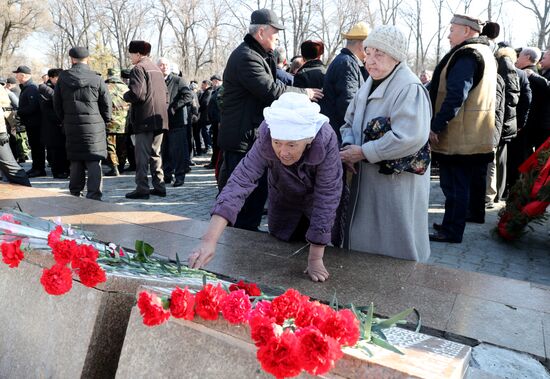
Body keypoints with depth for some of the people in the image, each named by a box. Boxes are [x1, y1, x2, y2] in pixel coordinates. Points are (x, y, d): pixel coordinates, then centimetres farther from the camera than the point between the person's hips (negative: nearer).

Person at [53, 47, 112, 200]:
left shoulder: (62, 79, 2)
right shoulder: (97, 79, -6)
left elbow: (57, 104, 8)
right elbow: (107, 104, -2)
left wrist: (65, 120, 20)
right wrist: (105, 121, 12)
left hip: (71, 126, 3)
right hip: (94, 125, -3)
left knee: (75, 160, 15)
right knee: (94, 160, -1)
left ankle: (75, 193, 24)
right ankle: (94, 194, -7)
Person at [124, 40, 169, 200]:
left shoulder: (139, 68, -8)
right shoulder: (156, 69, 18)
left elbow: (136, 94, -19)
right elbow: (166, 93, 18)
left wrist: (125, 96, 0)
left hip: (145, 119, -8)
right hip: (159, 118, 8)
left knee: (142, 156, -3)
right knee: (155, 153, 13)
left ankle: (142, 189, -1)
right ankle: (159, 186, 15)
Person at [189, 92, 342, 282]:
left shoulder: (326, 140, -39)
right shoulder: (266, 139, -35)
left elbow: (327, 195, -35)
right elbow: (240, 181, -43)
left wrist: (316, 258, -33)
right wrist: (209, 240, -54)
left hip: (317, 201, -1)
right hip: (283, 200, 2)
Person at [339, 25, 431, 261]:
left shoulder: (409, 88, -16)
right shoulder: (371, 84, 11)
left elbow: (410, 138, -28)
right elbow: (350, 122, 15)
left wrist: (364, 153, -21)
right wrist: (348, 146, -7)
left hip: (397, 186, -8)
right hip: (366, 182, 8)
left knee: (394, 253, 6)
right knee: (364, 242, 19)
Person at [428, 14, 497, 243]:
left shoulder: (466, 55, -15)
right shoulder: (485, 53, 17)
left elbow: (455, 96, -25)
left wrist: (435, 126, -21)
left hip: (458, 137, -10)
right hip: (478, 135, 10)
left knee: (454, 184, -5)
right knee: (472, 179, 22)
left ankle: (451, 231, 1)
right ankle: (474, 213, 38)